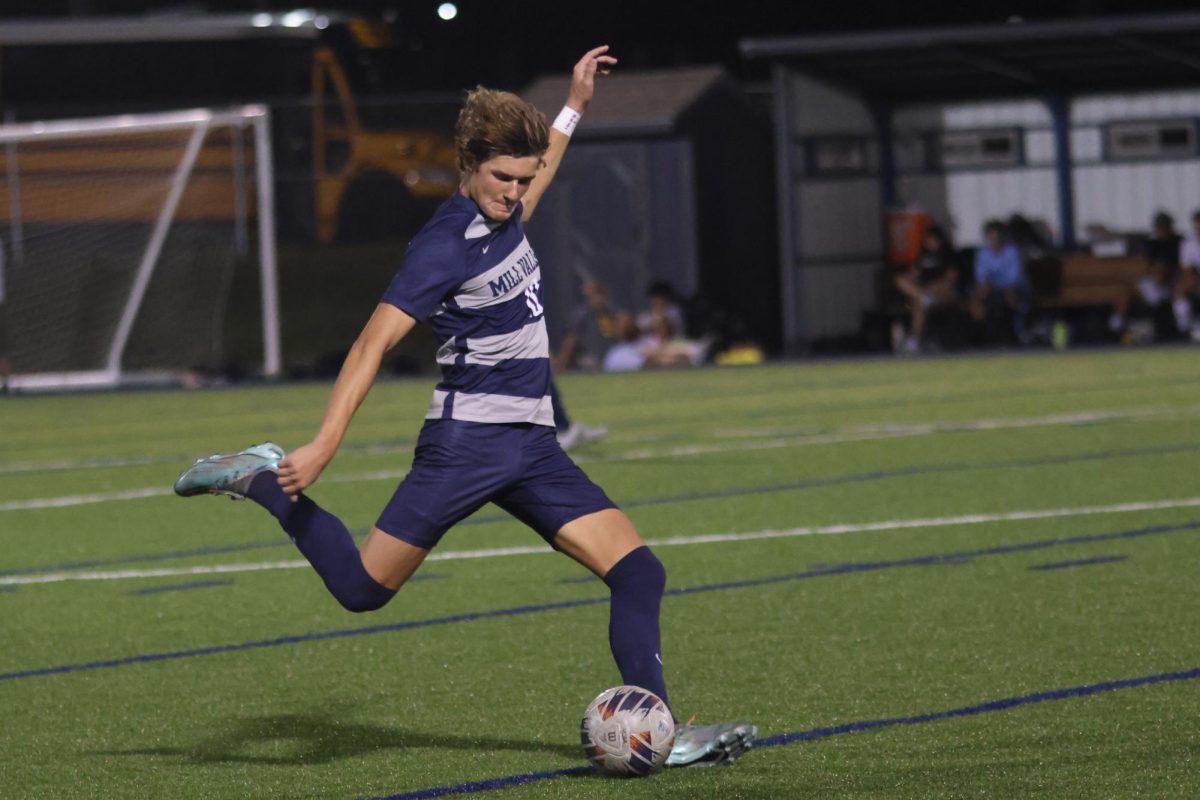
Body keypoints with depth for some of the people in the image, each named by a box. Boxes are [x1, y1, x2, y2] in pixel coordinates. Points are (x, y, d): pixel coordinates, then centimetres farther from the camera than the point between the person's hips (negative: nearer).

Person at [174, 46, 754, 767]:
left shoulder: (502, 214, 9)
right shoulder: (448, 244, -16)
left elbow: (529, 188, 37)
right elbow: (374, 342, -20)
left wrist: (574, 107, 38)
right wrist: (325, 446, -26)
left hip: (531, 447, 7)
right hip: (466, 441, -7)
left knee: (639, 572, -6)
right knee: (362, 588, -5)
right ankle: (264, 480, 16)